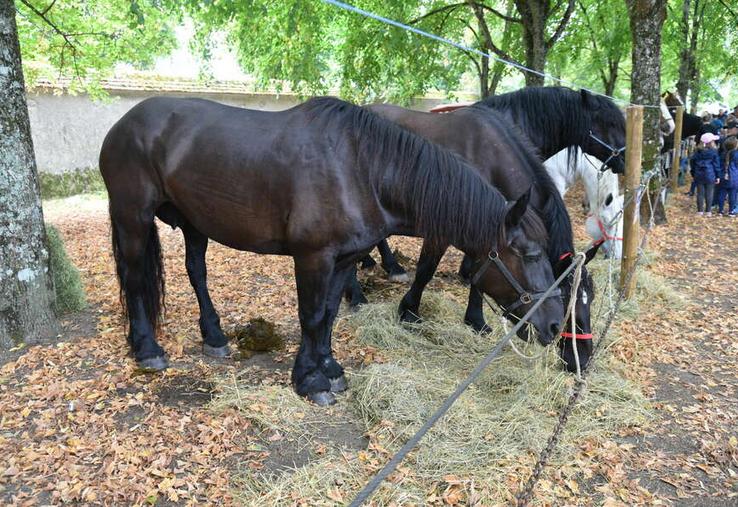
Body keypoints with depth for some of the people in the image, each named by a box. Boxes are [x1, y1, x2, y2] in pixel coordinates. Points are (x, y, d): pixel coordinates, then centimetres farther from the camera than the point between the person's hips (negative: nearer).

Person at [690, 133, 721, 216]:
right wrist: (718, 176, 4)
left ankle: (700, 211, 10)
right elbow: (716, 165, -2)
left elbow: (692, 161, 6)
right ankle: (708, 211, 6)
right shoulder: (714, 151, -6)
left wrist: (693, 174, 14)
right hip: (710, 176, -3)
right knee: (709, 194, 4)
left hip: (699, 175, 3)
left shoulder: (698, 152, 3)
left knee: (700, 193, 7)